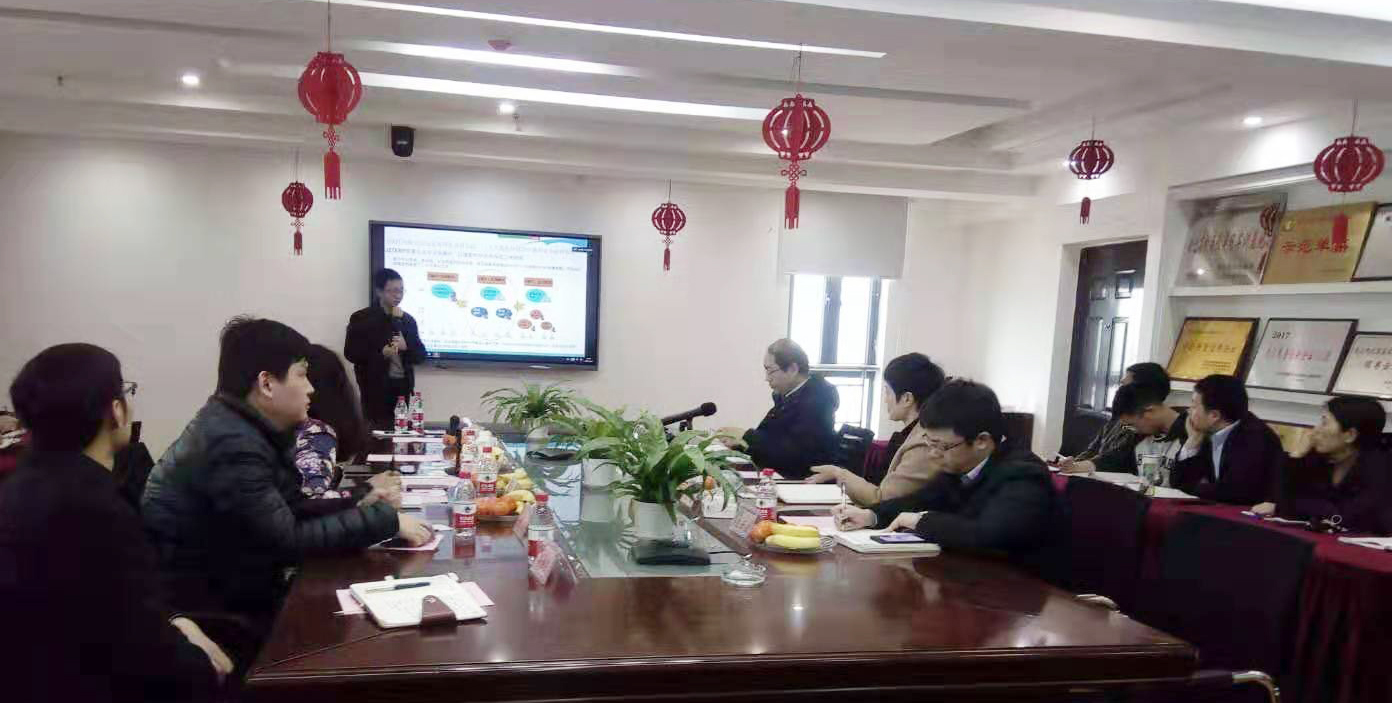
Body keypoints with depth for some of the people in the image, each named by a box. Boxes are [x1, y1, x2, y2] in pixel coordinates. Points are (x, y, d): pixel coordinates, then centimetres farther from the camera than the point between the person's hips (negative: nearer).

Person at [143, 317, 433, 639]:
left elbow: (291, 510, 6)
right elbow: (288, 542, -25)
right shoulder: (232, 445, -26)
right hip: (198, 607, -8)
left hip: (227, 587, 8)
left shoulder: (248, 428, 3)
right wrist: (386, 520, -21)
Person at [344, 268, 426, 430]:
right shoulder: (361, 318, 1)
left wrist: (406, 347, -10)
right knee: (377, 430, -5)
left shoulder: (408, 319, 13)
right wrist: (381, 353, -16)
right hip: (376, 389, -4)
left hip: (403, 387, 4)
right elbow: (350, 353, -4)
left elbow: (421, 355, 11)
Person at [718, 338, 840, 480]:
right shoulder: (786, 394, 6)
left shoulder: (817, 399, -20)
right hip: (784, 476, 7)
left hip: (808, 482, -7)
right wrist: (739, 441, -6)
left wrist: (747, 435, -16)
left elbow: (793, 451, -24)